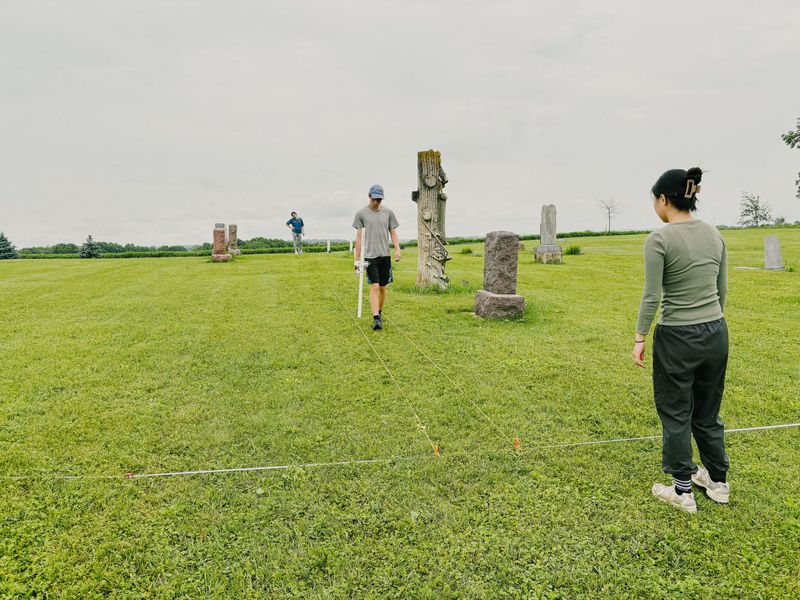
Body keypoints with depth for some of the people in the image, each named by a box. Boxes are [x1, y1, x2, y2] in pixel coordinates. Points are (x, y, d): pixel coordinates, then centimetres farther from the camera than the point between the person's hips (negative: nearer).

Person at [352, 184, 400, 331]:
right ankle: (376, 319, -13)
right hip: (370, 256, -3)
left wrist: (397, 249, -4)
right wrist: (357, 259, 0)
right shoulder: (361, 213, 1)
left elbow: (393, 233, 12)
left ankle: (379, 312, 28)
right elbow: (359, 237, 2)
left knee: (383, 287, 9)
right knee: (374, 287, -12)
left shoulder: (388, 212, 9)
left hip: (385, 255, 3)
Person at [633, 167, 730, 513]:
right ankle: (717, 482, 36)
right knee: (707, 412, 21)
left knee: (676, 414, 9)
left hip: (677, 339, -6)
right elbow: (722, 289, 10)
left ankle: (683, 492, 21)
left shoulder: (659, 240, -16)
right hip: (716, 334, 7)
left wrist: (640, 338, -7)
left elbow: (651, 296, -16)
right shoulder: (715, 235, 4)